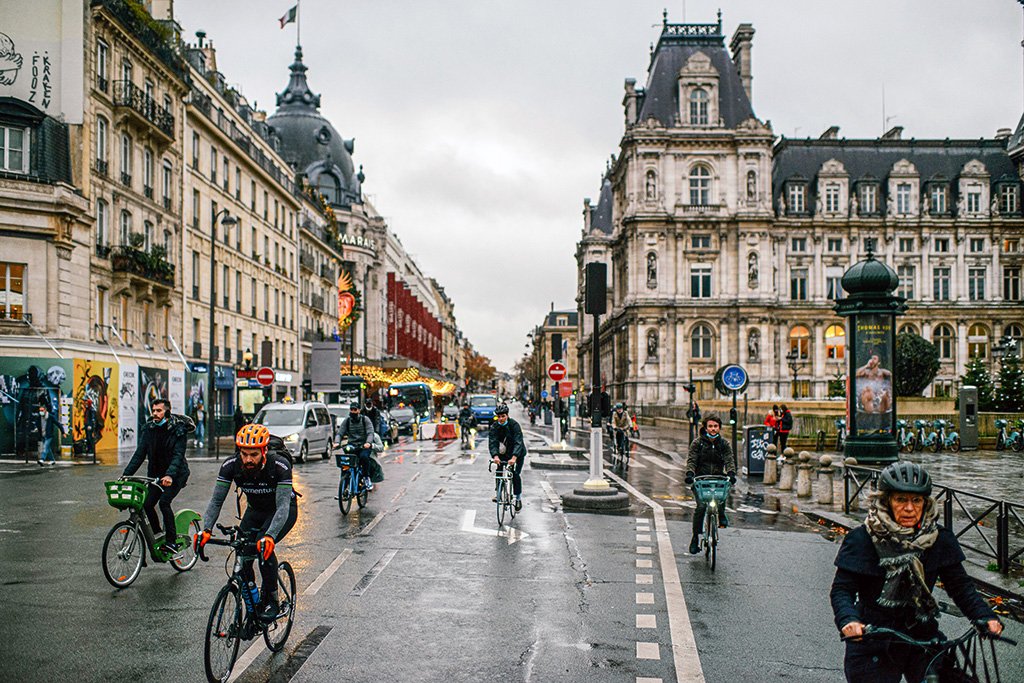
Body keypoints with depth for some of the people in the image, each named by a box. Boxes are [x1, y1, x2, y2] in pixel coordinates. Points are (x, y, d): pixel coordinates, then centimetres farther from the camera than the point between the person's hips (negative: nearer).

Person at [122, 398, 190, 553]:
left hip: (176, 474, -5)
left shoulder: (178, 430, -14)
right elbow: (139, 454, -4)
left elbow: (178, 455, -26)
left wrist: (169, 475, -42)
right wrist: (126, 474, -16)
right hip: (156, 473, 5)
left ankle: (171, 541, -15)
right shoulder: (148, 429, 0)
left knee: (164, 502, -23)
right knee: (147, 504, -10)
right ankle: (157, 535, 11)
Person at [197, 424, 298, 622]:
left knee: (264, 547, -28)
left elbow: (283, 506, -39)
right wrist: (206, 529, -37)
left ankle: (272, 601, -10)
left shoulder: (280, 466, -34)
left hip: (283, 510, -4)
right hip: (255, 510, 4)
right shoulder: (231, 465, -24)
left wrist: (269, 536, -54)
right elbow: (216, 500, -21)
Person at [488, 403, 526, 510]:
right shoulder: (494, 427, -14)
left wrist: (514, 457, -49)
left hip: (517, 453, -3)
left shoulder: (514, 425, -24)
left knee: (516, 475, -9)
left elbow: (518, 442, -34)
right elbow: (492, 442, -26)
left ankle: (518, 499, 5)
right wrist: (495, 456, -44)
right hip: (503, 452, 3)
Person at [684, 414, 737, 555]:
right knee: (701, 506, -17)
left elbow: (729, 460, -3)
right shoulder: (697, 443, 2)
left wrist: (731, 473, -24)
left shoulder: (724, 444, 8)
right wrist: (690, 473, -25)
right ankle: (695, 537, -3)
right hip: (700, 479, -1)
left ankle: (721, 515, 0)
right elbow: (691, 460, -5)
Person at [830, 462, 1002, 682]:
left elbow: (959, 584, 2)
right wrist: (848, 620, -33)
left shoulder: (939, 539, -1)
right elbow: (842, 589, -14)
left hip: (923, 637, 3)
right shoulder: (861, 540, -12)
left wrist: (985, 617, -14)